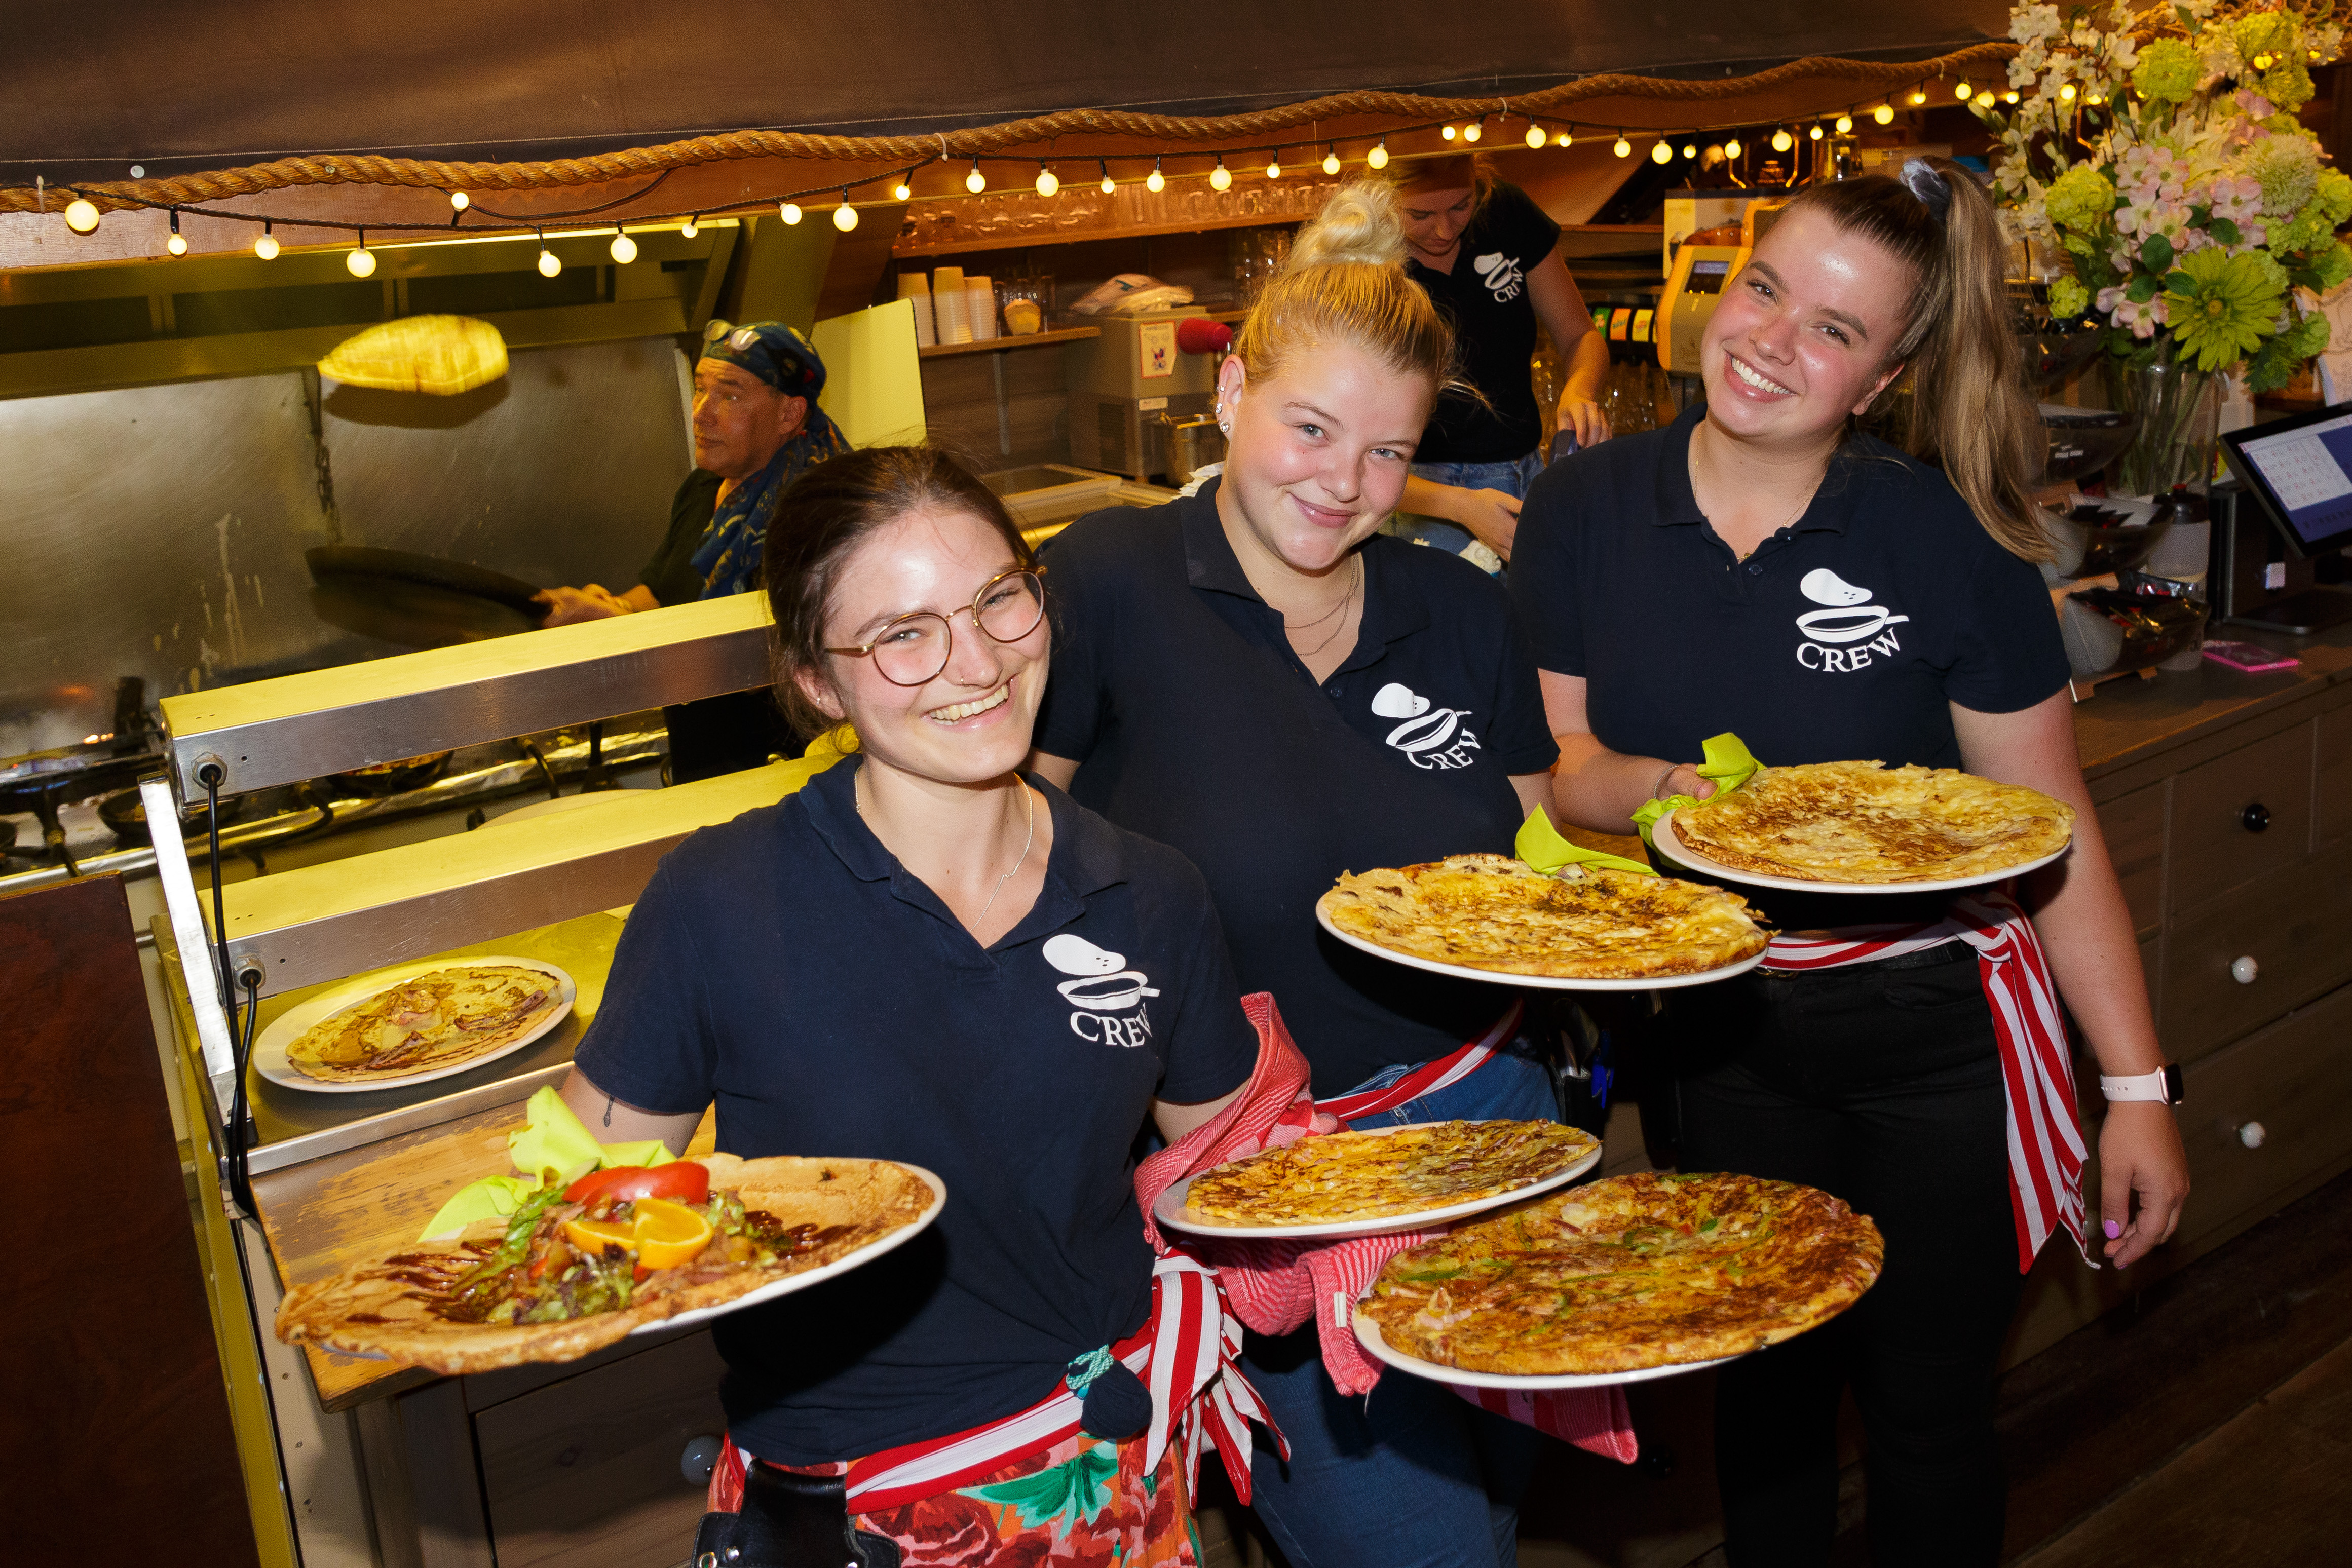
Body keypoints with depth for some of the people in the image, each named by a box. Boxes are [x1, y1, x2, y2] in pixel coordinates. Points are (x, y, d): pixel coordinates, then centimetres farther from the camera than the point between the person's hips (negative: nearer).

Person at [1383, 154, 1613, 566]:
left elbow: (1579, 337, 8)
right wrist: (1461, 505, -34)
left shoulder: (1508, 213, -3)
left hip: (1529, 480, 4)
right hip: (1428, 498, -4)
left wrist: (1579, 390, -17)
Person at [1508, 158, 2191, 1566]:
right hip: (1719, 1038, 2)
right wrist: (1668, 791, -23)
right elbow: (1552, 762, -2)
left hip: (1932, 1036, -1)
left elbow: (2057, 834, -6)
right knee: (1766, 1393, 18)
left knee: (1930, 1408, 12)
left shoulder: (1948, 543, -12)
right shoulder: (1581, 514, -6)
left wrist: (2139, 1087, -6)